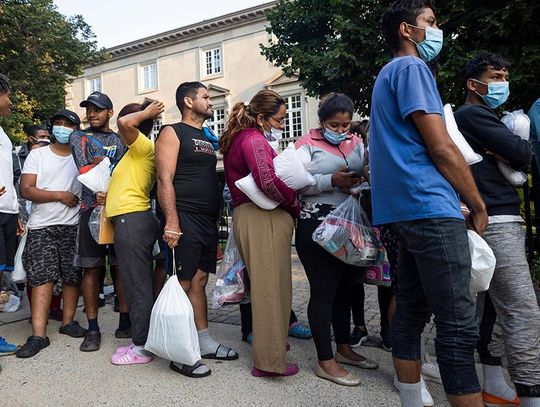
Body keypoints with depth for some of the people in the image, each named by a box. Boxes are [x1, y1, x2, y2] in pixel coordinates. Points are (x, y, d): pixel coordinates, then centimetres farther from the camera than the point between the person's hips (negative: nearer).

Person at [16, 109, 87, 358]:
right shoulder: (38, 155, 6)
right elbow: (26, 190, -2)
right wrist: (60, 195, -10)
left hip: (73, 226, 1)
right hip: (42, 227, -1)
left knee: (72, 276, 5)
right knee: (41, 278, -4)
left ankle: (68, 321, 21)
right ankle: (38, 335, -2)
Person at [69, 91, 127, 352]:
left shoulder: (120, 140, 17)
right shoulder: (79, 137, 13)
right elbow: (84, 171, -3)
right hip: (92, 208, -1)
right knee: (91, 268, -1)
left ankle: (125, 321, 10)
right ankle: (93, 328, 6)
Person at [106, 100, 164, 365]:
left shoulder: (145, 146, -9)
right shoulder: (136, 151, 20)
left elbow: (124, 123, -27)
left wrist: (146, 112, -10)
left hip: (132, 220, -10)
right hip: (132, 218, 10)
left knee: (137, 286, -4)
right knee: (139, 285, 14)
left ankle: (141, 348, 5)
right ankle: (141, 340, 23)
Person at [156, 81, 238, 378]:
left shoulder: (208, 138, 21)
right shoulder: (173, 133, -3)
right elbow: (164, 179, -13)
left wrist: (216, 217, 14)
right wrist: (171, 221, -21)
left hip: (208, 220, 8)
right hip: (185, 220, -8)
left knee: (200, 280, 13)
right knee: (182, 284, -4)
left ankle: (204, 342, 22)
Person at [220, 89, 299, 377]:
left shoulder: (238, 140, 22)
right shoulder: (254, 140, -9)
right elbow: (268, 181, -24)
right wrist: (294, 205, -8)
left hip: (246, 216, 10)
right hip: (265, 217, -10)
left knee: (263, 285, 18)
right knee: (272, 287, -5)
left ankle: (269, 344, 32)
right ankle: (270, 360, 2)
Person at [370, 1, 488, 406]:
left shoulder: (389, 74, 24)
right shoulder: (412, 68, -6)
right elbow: (441, 149, -13)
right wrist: (479, 205, -1)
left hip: (407, 209, 10)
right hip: (431, 207, -10)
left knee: (412, 311, 12)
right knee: (459, 325, -7)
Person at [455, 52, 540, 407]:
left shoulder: (481, 118, 25)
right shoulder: (473, 114, -6)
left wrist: (505, 153, -3)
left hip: (492, 221, 10)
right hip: (496, 221, -10)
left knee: (491, 305, 11)